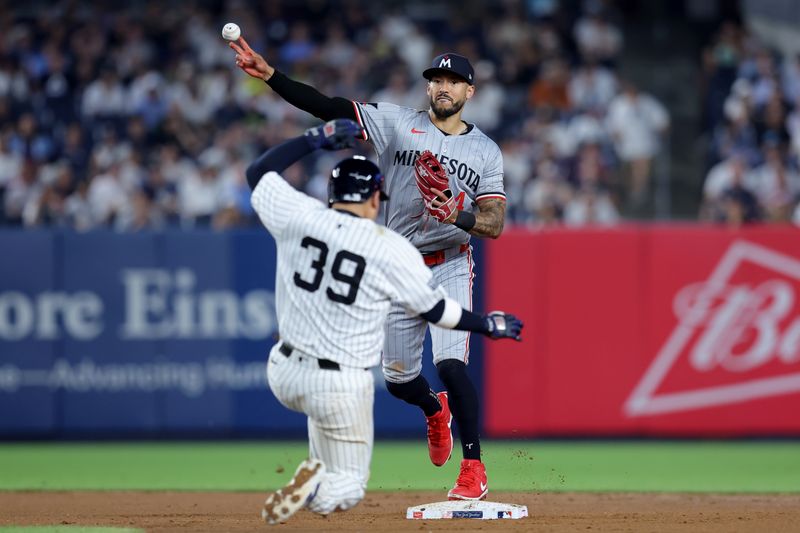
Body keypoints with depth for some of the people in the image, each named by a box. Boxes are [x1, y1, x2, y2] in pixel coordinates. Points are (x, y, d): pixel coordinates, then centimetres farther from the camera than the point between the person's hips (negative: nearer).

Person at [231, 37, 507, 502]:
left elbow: (495, 224, -4)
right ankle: (436, 409, 46)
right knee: (398, 379, 9)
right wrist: (269, 74, -18)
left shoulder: (486, 151, 2)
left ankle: (474, 468, -13)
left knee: (451, 363, -22)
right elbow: (328, 107, -7)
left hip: (450, 267, -2)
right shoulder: (398, 124, 1)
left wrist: (460, 217, -26)